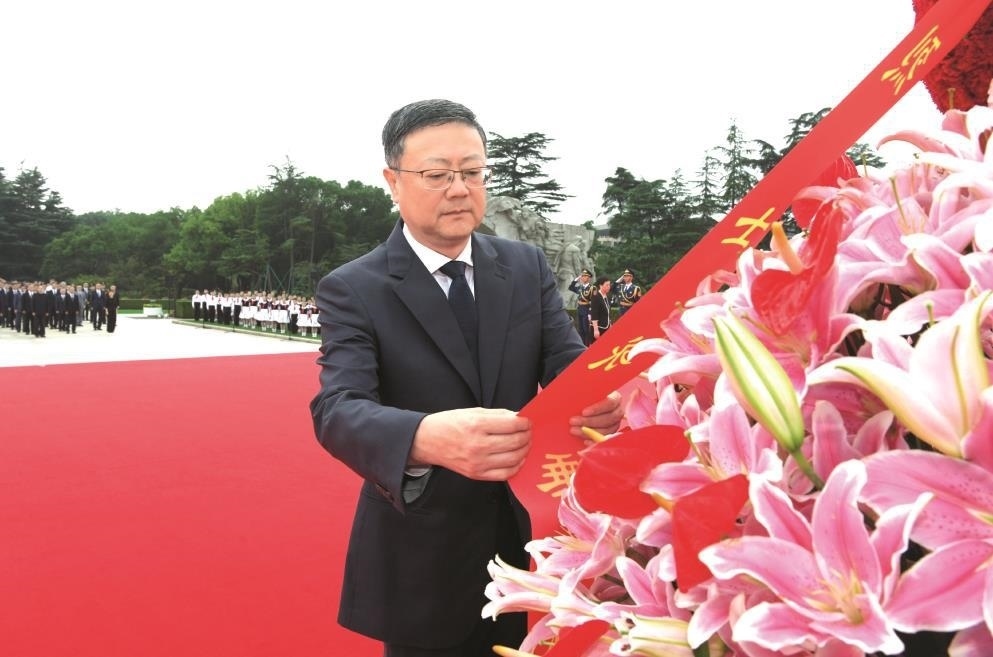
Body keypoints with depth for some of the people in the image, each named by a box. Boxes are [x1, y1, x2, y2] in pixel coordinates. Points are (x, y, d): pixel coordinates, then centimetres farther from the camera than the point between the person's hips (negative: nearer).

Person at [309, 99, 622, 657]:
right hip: (422, 568, -3)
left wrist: (599, 395, -32)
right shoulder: (353, 289, -10)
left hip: (529, 539, 3)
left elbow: (566, 362, -7)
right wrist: (425, 438, -45)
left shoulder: (528, 266, 2)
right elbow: (338, 410, -23)